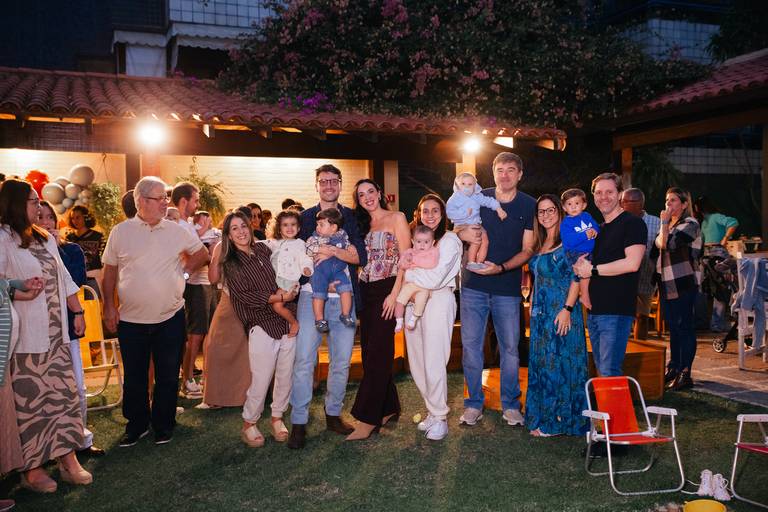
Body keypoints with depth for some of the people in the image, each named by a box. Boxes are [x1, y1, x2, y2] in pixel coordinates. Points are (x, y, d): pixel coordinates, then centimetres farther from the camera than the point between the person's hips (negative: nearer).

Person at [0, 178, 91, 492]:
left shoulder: (45, 239, 15)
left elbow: (63, 278, 19)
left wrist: (78, 311, 18)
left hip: (56, 334, 7)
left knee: (64, 394, 8)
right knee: (29, 401, 2)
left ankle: (68, 459, 17)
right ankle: (31, 469, 14)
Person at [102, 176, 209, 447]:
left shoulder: (177, 231, 0)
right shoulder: (121, 232, -2)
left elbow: (202, 254, 14)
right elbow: (110, 270, 4)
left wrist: (184, 268, 0)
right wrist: (109, 306, 1)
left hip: (170, 318, 1)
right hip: (131, 320, 0)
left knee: (168, 376, 10)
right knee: (134, 377, 12)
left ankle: (164, 424, 27)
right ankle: (136, 425, 29)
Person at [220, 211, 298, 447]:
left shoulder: (263, 250, 12)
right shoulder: (230, 264, 0)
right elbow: (246, 296, -8)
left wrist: (287, 289, 3)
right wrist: (280, 297, -9)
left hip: (287, 321, 4)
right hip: (261, 326, -4)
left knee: (286, 377, 9)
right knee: (260, 381, -4)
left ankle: (277, 417, 28)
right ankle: (249, 424, 17)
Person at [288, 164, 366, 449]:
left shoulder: (351, 217, 10)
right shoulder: (304, 218, 9)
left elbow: (361, 256, -2)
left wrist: (332, 251, -15)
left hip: (343, 298, 2)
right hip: (311, 296, -1)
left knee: (342, 360, 7)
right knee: (304, 359, -6)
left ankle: (333, 414, 22)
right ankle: (298, 422, 2)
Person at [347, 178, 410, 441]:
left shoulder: (396, 218, -2)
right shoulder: (363, 225, 17)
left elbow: (405, 259, -8)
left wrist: (394, 294, -16)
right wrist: (356, 289, 5)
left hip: (387, 290, -7)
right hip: (365, 292, 7)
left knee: (377, 353, -8)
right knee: (370, 351, 8)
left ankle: (367, 419, -5)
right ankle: (389, 407, 21)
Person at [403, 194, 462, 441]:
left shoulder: (449, 240, -6)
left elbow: (434, 279, -14)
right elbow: (404, 269, 16)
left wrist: (404, 272, -6)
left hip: (438, 301, -6)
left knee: (433, 363, -4)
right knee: (416, 363, 10)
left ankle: (440, 418, 11)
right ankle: (433, 411, 26)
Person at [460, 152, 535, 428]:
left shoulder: (529, 205, 1)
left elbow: (527, 250, -2)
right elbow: (461, 234, 13)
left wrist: (501, 268, -17)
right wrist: (465, 231, -11)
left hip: (507, 287, -1)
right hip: (474, 284, 1)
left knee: (510, 348, 4)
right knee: (470, 345, 2)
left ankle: (510, 405, 20)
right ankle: (474, 404, 16)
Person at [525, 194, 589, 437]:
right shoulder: (539, 244, 14)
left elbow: (576, 277, -13)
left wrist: (567, 309, -19)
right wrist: (533, 306, 15)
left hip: (561, 312, -8)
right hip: (541, 312, 8)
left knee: (558, 363, -3)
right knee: (541, 362, 11)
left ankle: (556, 421, 6)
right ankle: (542, 417, 21)